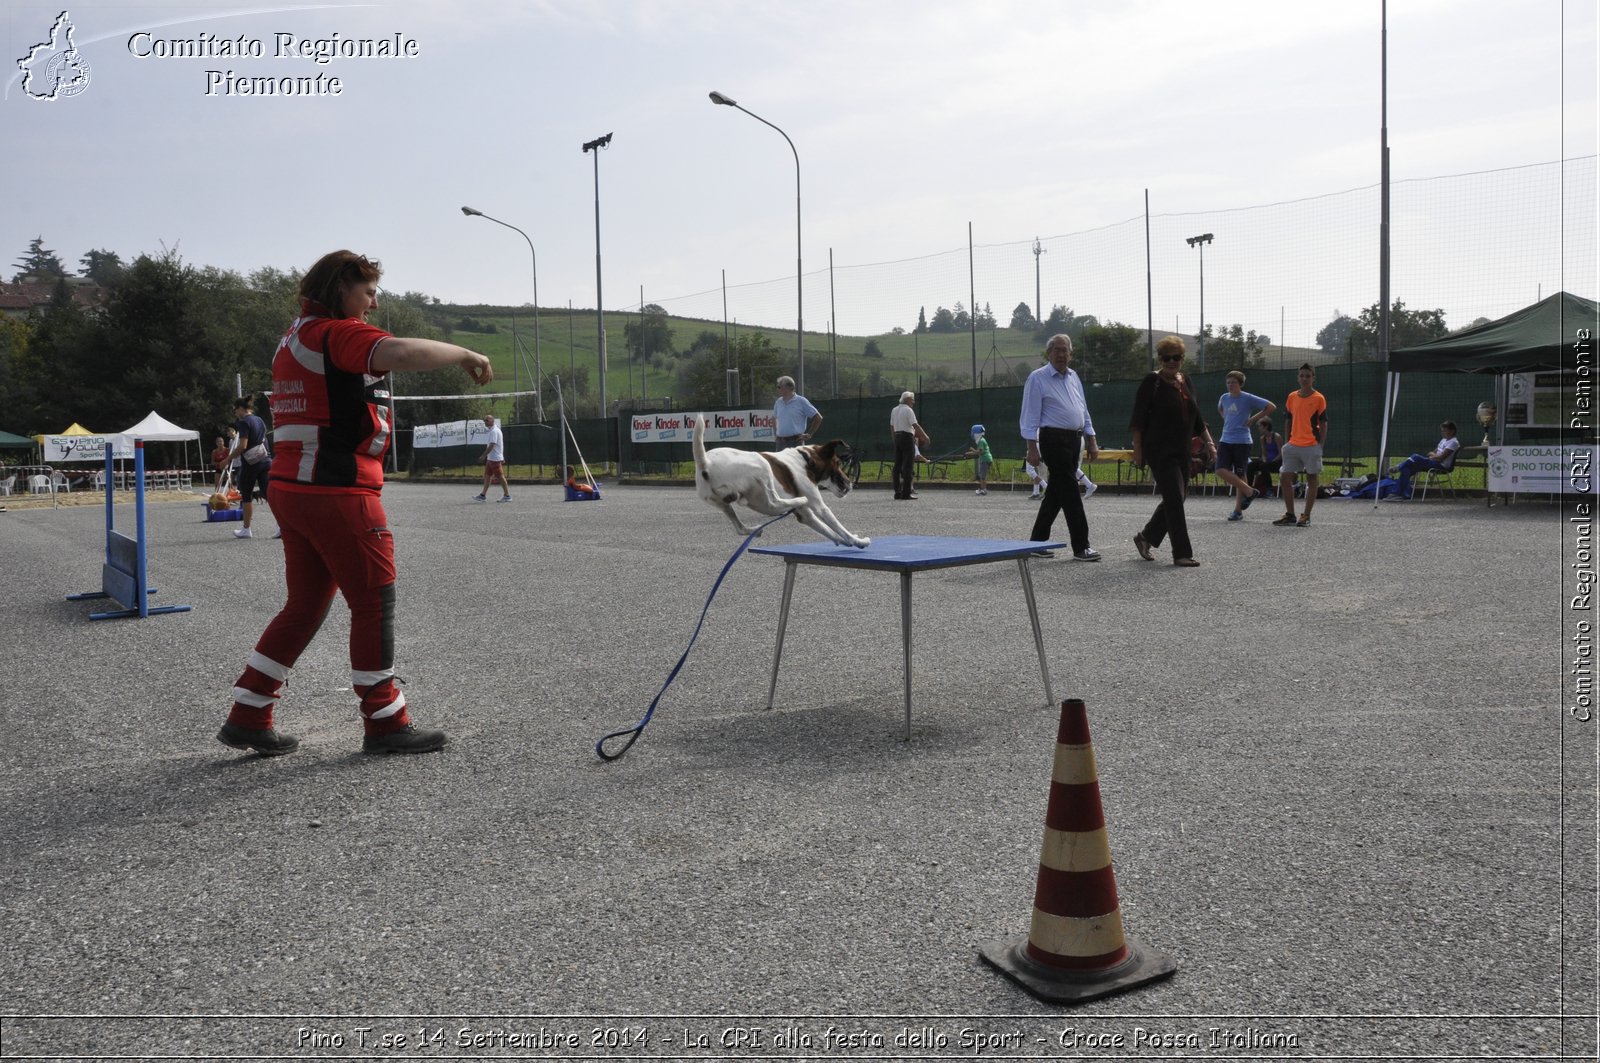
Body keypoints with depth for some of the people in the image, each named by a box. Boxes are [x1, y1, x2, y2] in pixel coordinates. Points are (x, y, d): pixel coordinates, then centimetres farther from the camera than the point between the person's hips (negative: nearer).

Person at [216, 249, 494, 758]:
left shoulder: (293, 339, 18)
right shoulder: (339, 334, -12)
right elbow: (402, 354, -31)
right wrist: (464, 354, -19)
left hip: (290, 488, 9)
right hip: (339, 494, -9)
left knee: (305, 606, 16)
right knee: (374, 603, 1)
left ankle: (247, 717, 20)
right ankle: (385, 724, 9)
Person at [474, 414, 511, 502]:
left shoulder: (494, 431, -16)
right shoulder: (495, 430, 15)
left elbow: (492, 445, -23)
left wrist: (484, 455, -22)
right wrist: (502, 457, 23)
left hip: (495, 458, -10)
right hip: (491, 458, 10)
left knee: (500, 477, -5)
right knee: (487, 476, 11)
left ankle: (507, 496, 0)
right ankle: (483, 495, 14)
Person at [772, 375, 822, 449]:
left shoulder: (801, 401, -3)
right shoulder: (778, 402, 13)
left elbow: (818, 418, -2)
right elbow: (774, 418, 30)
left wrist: (809, 435, -4)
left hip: (795, 442, -5)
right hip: (780, 442, 5)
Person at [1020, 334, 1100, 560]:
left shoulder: (1074, 377, 16)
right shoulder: (1038, 378, -6)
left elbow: (1083, 411, 22)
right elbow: (1030, 416, -10)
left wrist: (1091, 441, 17)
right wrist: (1032, 448, -16)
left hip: (1074, 440, 8)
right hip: (1054, 440, -8)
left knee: (1056, 492, 11)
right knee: (1070, 492, -9)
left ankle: (1038, 542, 20)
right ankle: (1081, 547, -5)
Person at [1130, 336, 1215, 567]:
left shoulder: (1186, 382, 13)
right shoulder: (1151, 383, -8)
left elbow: (1197, 417, 19)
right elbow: (1138, 419, -10)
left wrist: (1208, 442, 12)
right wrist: (1137, 450, -14)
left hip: (1182, 451, 8)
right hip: (1160, 451, -8)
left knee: (1175, 499, 12)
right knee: (1174, 499, -10)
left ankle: (1145, 537, 30)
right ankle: (1182, 554, -6)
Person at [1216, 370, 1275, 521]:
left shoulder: (1248, 398, -6)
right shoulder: (1224, 398, 9)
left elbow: (1271, 407, -5)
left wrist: (1253, 419, -6)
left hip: (1241, 442, -5)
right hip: (1225, 440, 5)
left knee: (1240, 475, 0)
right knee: (1221, 471, -9)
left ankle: (1238, 510, 7)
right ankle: (1249, 491, 7)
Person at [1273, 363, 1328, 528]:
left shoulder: (1319, 398, -4)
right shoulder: (1292, 397, 9)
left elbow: (1323, 424, -3)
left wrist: (1319, 446, -8)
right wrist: (1288, 442, 10)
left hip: (1311, 446, -5)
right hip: (1293, 445, 5)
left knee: (1312, 480, 2)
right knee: (1285, 478, 2)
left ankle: (1306, 517, 7)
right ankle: (1290, 515, 10)